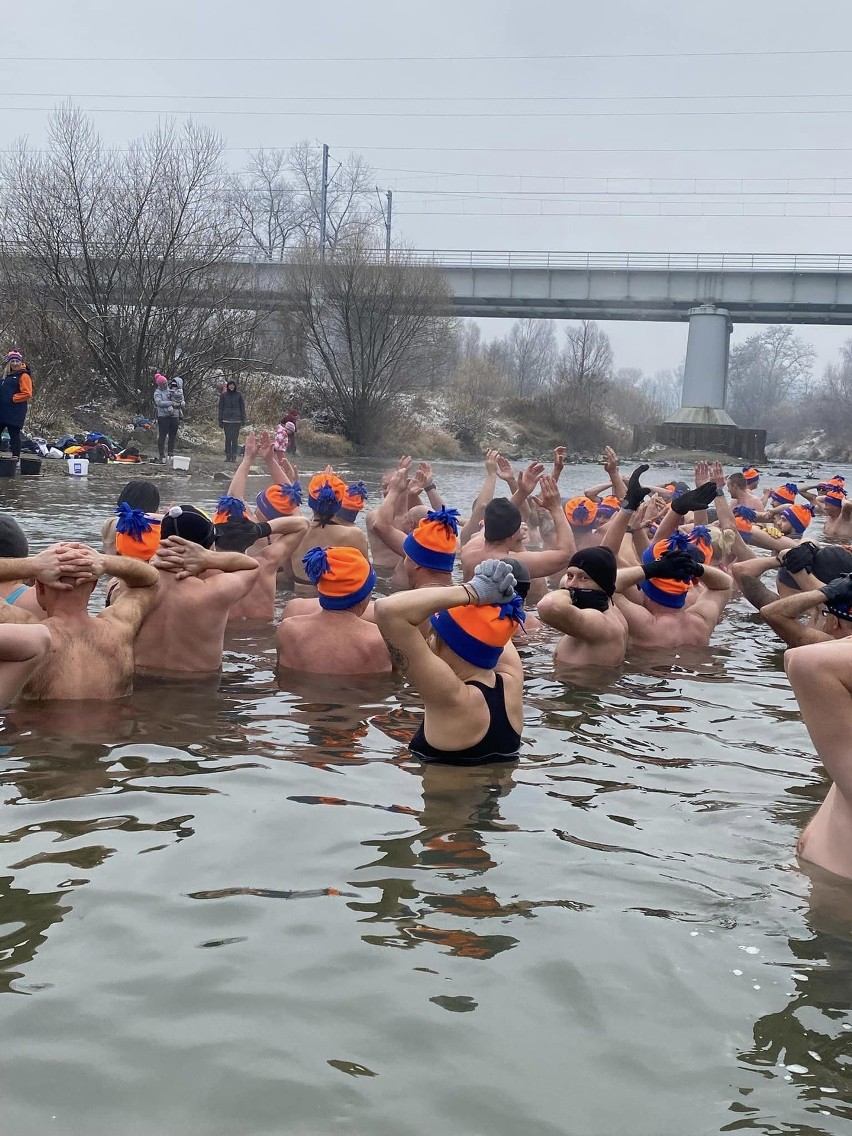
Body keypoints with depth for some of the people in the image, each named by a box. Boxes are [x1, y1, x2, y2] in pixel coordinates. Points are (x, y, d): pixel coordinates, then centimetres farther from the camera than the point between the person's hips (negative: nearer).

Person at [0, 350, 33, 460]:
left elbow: (27, 394, -14)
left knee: (14, 434, -6)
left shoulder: (23, 376, -5)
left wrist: (12, 399, -14)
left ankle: (16, 457, -3)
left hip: (15, 412, -8)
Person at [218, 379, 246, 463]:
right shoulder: (223, 395, 4)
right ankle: (228, 456, 6)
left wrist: (243, 421, -1)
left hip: (236, 420, -1)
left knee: (235, 439, -2)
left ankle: (234, 457, 2)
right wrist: (220, 422, 3)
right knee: (228, 438, 1)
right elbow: (221, 408, 7)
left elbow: (242, 408, 4)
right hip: (226, 420, 1)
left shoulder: (239, 394, 3)